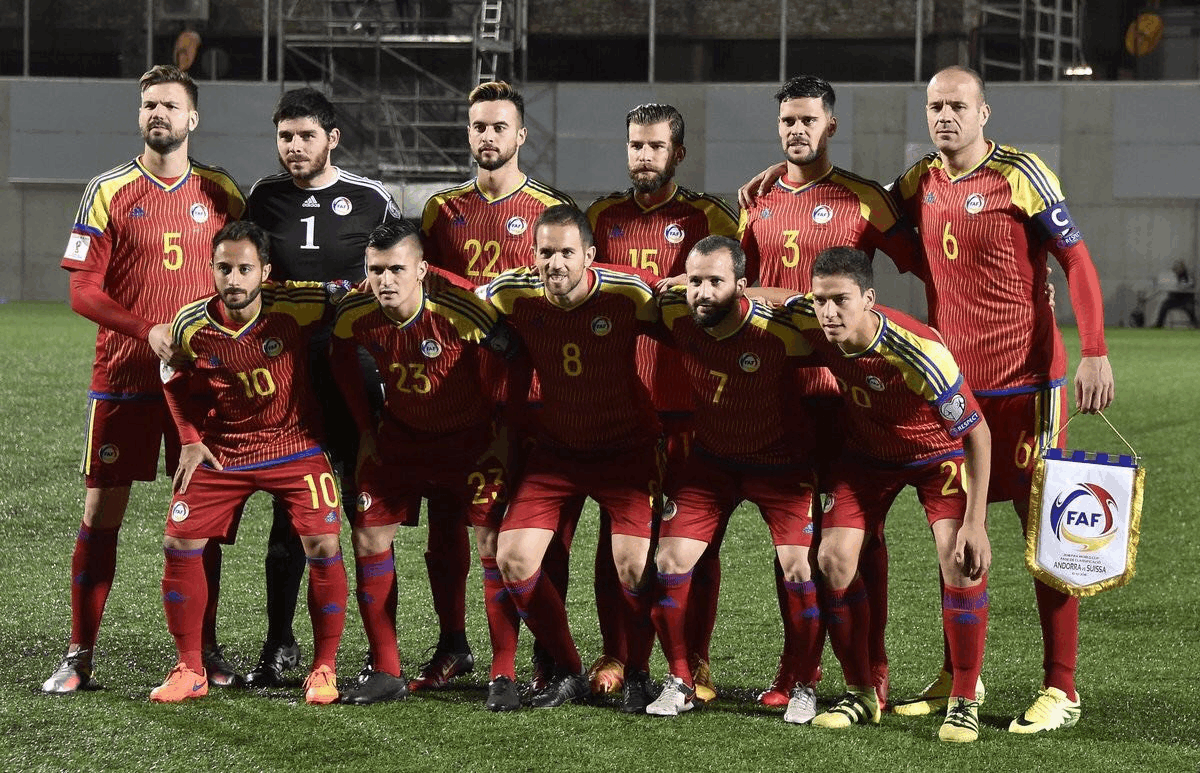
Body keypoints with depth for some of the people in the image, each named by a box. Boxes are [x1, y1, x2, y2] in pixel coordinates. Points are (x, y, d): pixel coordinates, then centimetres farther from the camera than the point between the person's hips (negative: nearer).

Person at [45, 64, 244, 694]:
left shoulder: (221, 192, 7)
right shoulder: (109, 192, 1)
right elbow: (83, 291, -3)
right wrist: (147, 330, -16)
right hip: (123, 376, -1)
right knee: (101, 510, -2)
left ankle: (205, 649, 14)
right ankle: (80, 655, 4)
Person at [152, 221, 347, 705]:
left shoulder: (297, 306, -21)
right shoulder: (192, 325, -13)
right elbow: (175, 379, 8)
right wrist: (190, 439, 0)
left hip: (295, 444, -2)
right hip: (221, 449, 2)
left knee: (322, 546, -14)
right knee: (179, 544, -6)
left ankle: (324, 669, 3)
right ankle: (189, 670, 8)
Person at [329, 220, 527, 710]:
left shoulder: (459, 309, -30)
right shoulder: (356, 314, -16)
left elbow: (516, 357, -19)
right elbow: (341, 361, 7)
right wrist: (365, 429, 8)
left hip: (471, 437, -4)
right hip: (399, 436, 4)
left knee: (494, 545, -14)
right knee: (368, 538, 0)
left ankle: (504, 676, -4)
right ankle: (385, 672, 11)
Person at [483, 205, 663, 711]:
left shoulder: (627, 297, -21)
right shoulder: (512, 295, -13)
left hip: (627, 450, -3)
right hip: (555, 447, 3)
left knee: (634, 565, -16)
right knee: (513, 558, -9)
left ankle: (636, 675, 9)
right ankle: (567, 673, 10)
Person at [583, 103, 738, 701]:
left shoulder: (708, 217, 3)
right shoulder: (603, 216, 13)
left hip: (689, 399, -3)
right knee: (615, 528, 3)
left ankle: (695, 660, 6)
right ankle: (614, 655, 12)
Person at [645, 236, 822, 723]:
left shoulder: (780, 330, -28)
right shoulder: (674, 314, -17)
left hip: (781, 463, -3)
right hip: (709, 460, 4)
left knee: (801, 570, -14)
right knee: (670, 563, -6)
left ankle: (805, 688, 6)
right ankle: (680, 683, 12)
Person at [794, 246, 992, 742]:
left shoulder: (917, 352, -39)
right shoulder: (810, 322, -25)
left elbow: (977, 433, -29)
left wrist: (974, 523, -30)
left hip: (939, 452, -4)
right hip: (866, 451, 5)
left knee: (961, 561, -21)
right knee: (834, 558, -8)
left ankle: (964, 703, -7)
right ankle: (860, 695, 9)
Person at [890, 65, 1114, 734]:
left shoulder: (1020, 175, -9)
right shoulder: (920, 183, 8)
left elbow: (1076, 259, -10)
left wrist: (1094, 352, -20)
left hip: (1025, 382, -6)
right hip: (950, 380, 6)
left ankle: (1061, 690, 1)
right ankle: (958, 677, 22)